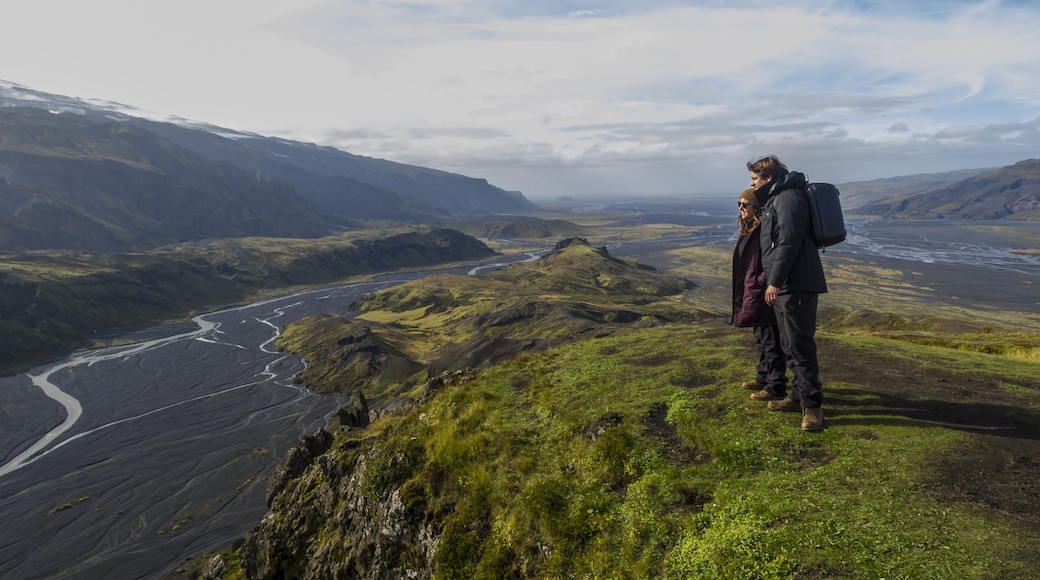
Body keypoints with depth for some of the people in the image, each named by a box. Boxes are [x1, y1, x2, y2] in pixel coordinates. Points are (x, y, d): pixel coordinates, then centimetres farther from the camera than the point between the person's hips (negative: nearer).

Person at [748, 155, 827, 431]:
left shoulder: (788, 198, -12)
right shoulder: (775, 199, 20)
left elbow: (789, 243, -21)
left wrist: (775, 281, -20)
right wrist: (772, 280, 22)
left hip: (796, 285, -11)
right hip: (785, 285, 11)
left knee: (799, 345, -10)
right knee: (790, 344, 16)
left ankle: (812, 405, -4)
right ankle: (799, 395, 27)